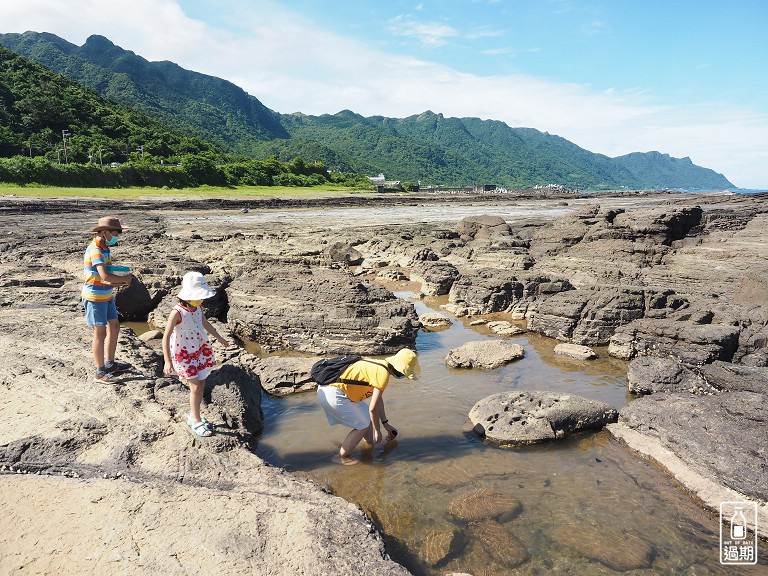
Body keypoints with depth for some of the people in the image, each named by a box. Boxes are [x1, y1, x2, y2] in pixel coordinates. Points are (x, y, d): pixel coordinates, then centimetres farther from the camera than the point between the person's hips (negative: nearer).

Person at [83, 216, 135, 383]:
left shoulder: (105, 248, 9)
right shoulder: (95, 250, -21)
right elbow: (105, 276, -32)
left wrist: (120, 279, -1)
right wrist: (125, 278, -17)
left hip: (106, 296, 10)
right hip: (95, 297, -9)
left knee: (114, 327, 16)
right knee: (100, 333, -3)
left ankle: (110, 364, 29)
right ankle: (100, 372, 7)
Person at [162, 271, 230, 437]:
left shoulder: (198, 308, -3)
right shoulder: (177, 312, -24)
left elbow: (206, 324, 17)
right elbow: (166, 337, -23)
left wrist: (219, 338, 30)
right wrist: (167, 361, -29)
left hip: (200, 351, 7)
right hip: (184, 354, -7)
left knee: (201, 385, 12)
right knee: (195, 387, -4)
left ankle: (193, 416, 30)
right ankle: (195, 421, 14)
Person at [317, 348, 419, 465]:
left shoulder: (380, 365, 12)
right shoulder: (383, 373, -17)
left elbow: (378, 399, 25)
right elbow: (373, 408, -16)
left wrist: (385, 423, 33)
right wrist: (377, 431, -1)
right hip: (333, 395, -10)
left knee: (366, 416, 21)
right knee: (363, 425, 0)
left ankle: (370, 443, 40)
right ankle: (341, 457, 12)